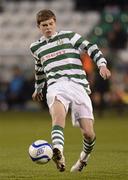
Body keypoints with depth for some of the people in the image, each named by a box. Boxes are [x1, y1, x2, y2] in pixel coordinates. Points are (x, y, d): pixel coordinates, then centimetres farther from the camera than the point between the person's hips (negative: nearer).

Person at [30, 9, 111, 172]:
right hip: (56, 86, 1)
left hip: (78, 85, -1)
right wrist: (38, 88, 52)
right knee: (58, 111, -37)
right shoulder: (36, 47, 23)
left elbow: (90, 48, 5)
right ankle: (58, 152, -63)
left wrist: (102, 64, -11)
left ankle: (85, 156, 26)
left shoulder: (68, 36, 13)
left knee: (88, 133, -9)